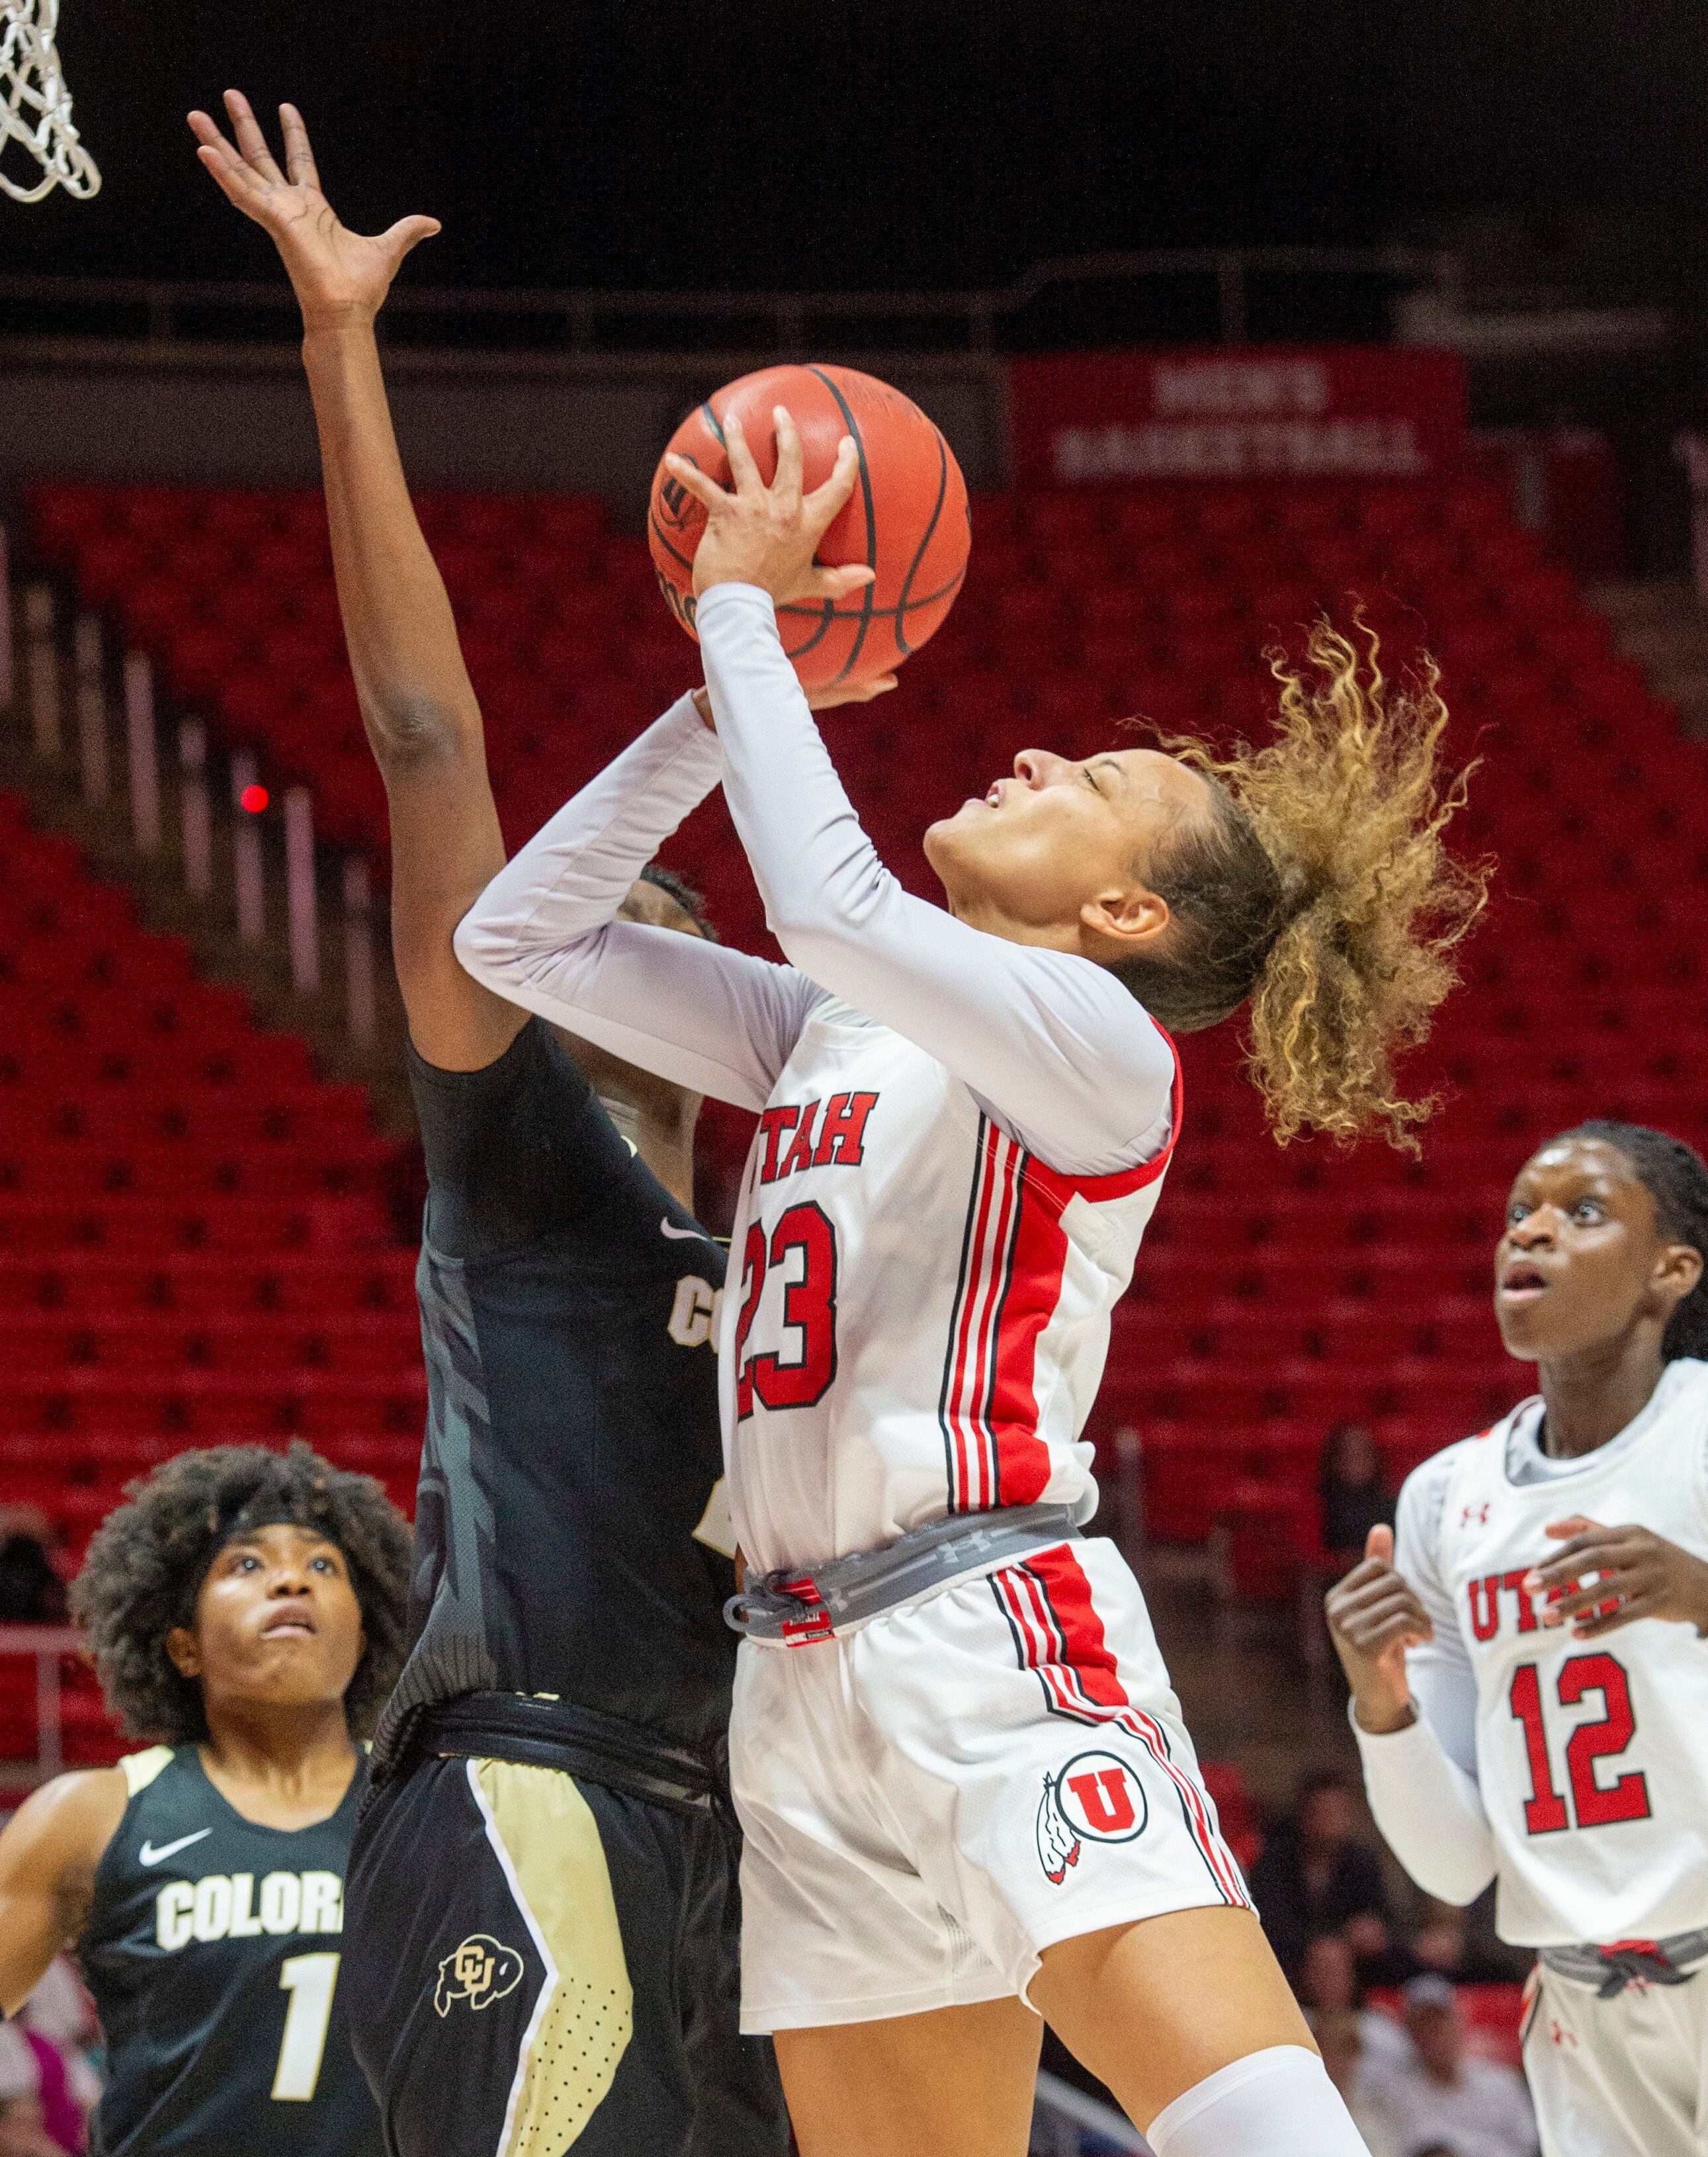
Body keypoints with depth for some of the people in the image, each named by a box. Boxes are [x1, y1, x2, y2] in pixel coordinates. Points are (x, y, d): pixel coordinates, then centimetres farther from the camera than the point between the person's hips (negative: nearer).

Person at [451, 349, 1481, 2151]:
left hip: (1003, 1640, -8)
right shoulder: (838, 1029, 20)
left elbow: (833, 897, -19)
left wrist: (742, 612, -7)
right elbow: (521, 936, 20)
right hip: (808, 1681, 8)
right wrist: (719, 688, 11)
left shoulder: (1101, 1049, -3)